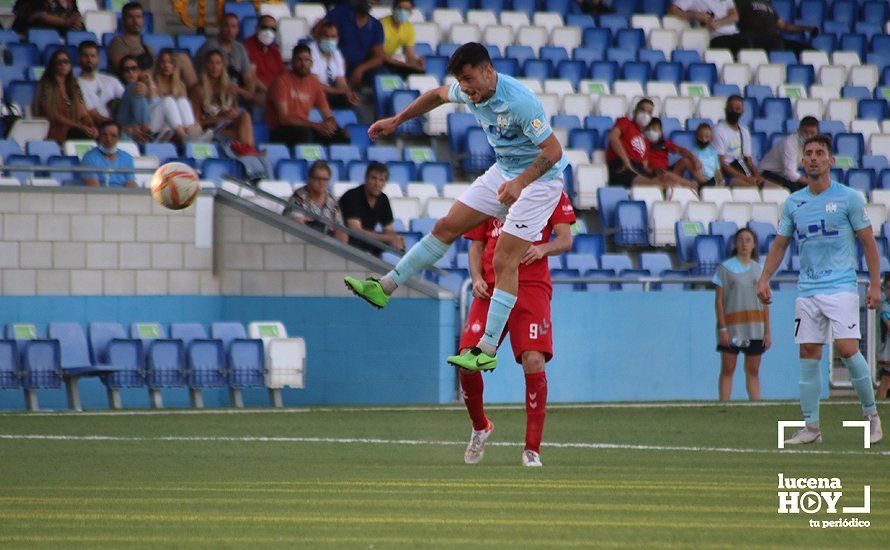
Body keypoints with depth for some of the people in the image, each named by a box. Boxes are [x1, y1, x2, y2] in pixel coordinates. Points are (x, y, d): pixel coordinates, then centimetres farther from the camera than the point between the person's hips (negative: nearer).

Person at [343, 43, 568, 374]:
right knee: (446, 227, 9)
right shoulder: (470, 92, -6)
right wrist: (396, 121, 21)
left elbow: (553, 151, -29)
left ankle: (487, 350, -15)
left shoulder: (520, 101, -31)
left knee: (504, 261, -15)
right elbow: (438, 95, 18)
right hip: (503, 171, 8)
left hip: (539, 178, -8)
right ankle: (386, 288, 20)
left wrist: (520, 182, -41)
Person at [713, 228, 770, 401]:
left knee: (753, 371, 4)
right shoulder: (725, 268, 2)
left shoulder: (759, 270, 12)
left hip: (754, 327, 3)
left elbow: (765, 304, 13)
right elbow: (719, 300, -2)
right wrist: (722, 328, -11)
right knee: (727, 369, -3)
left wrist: (767, 332, 7)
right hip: (732, 326, -3)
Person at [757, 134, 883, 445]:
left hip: (842, 287, -4)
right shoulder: (793, 203, 10)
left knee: (847, 348, -16)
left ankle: (871, 414, 1)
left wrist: (875, 284, -4)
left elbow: (868, 242, 2)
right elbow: (780, 245, 17)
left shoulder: (848, 198, -1)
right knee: (808, 355, 0)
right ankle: (810, 428, 4)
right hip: (807, 289, 4)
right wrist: (764, 278, 5)